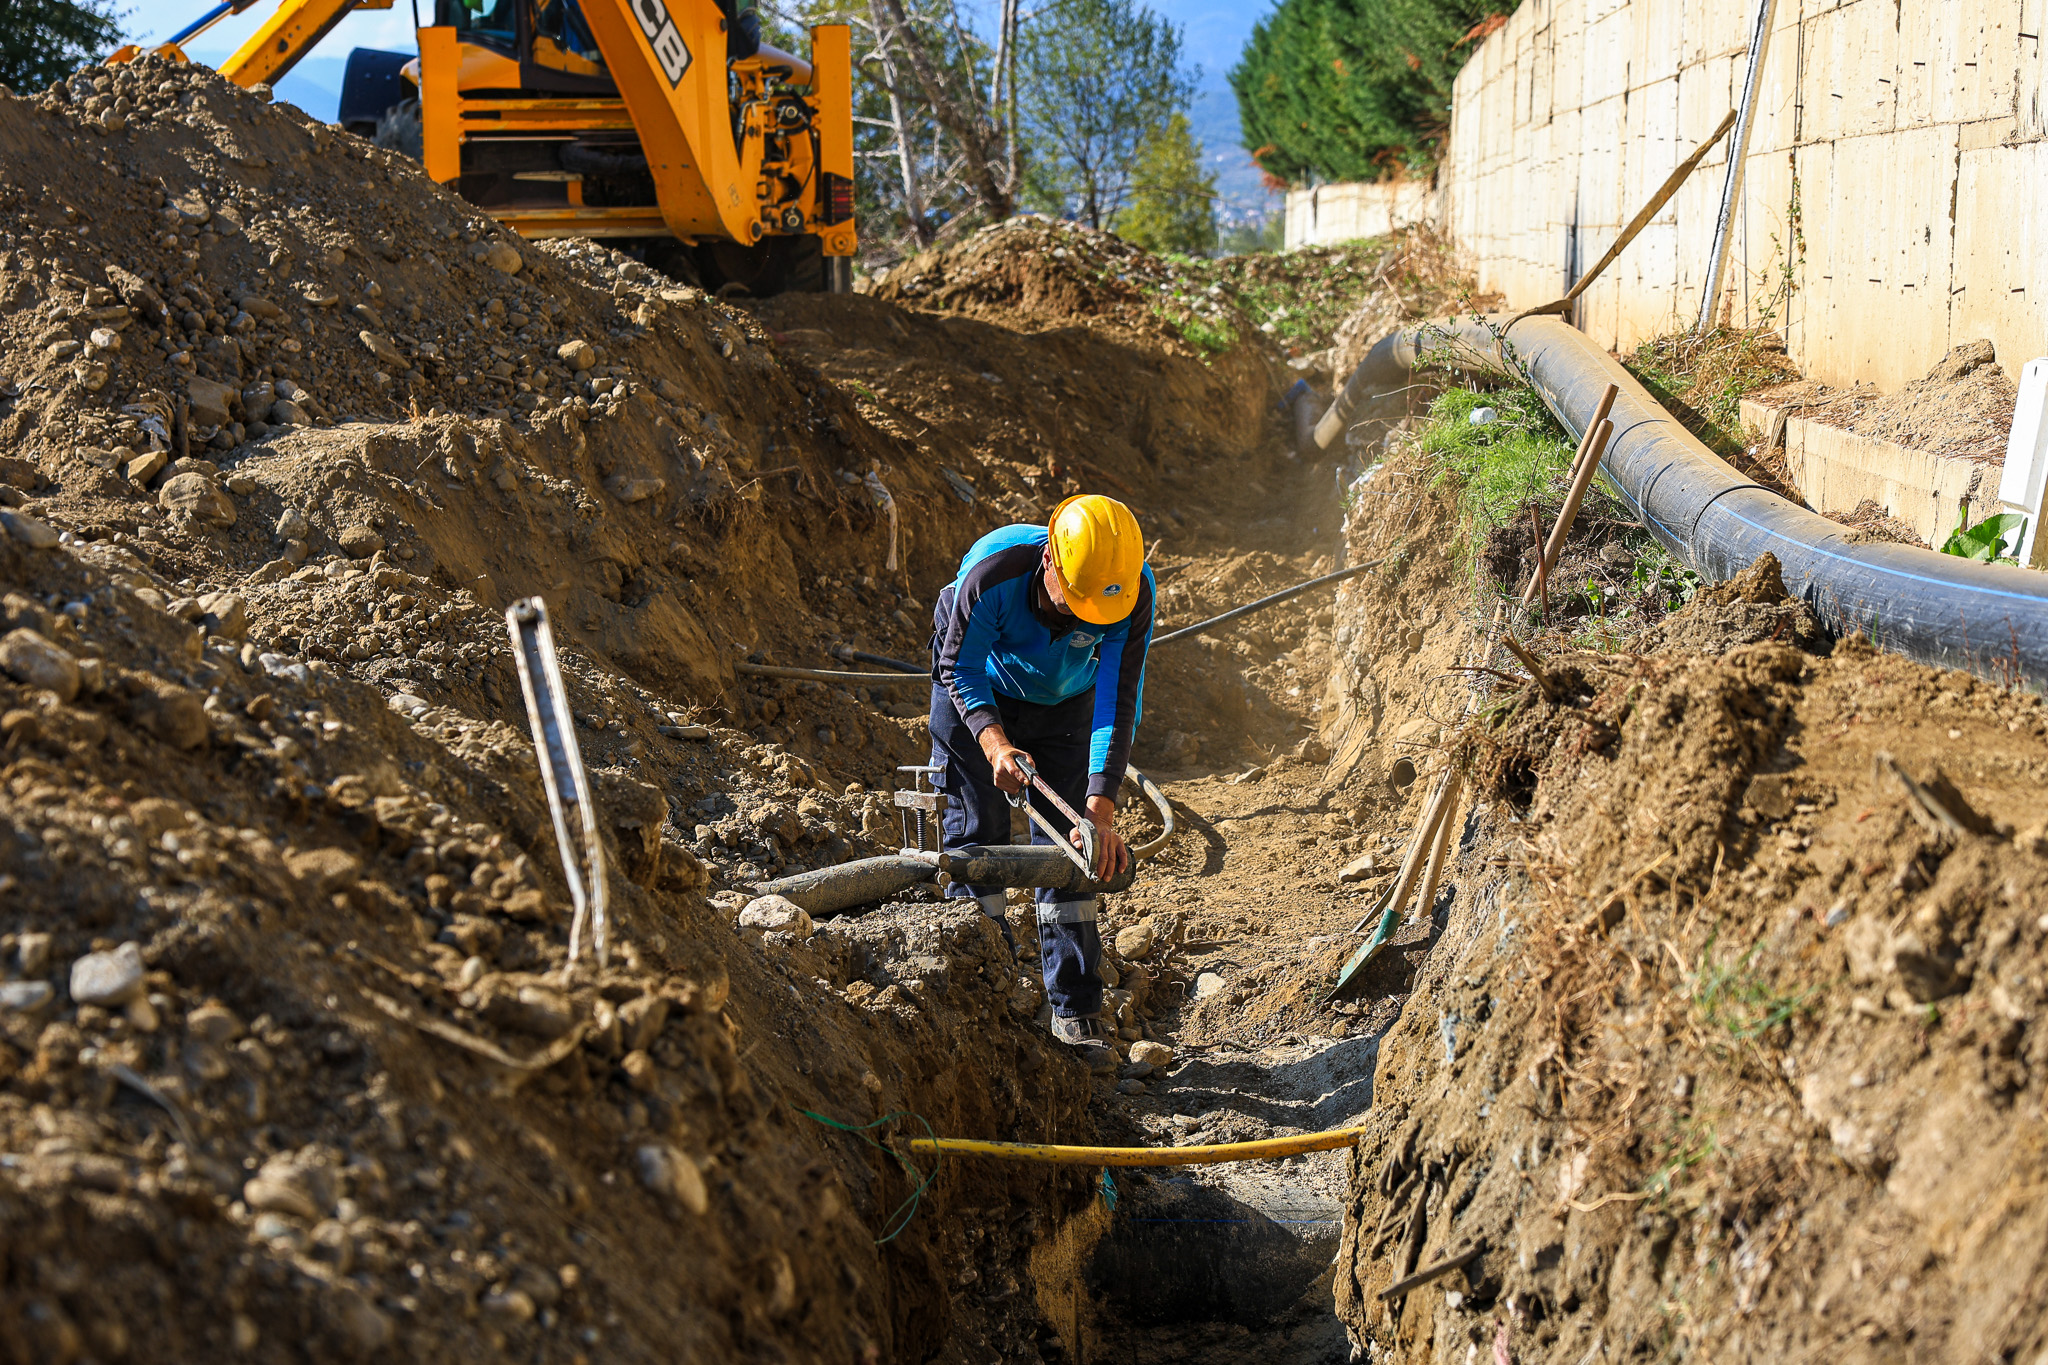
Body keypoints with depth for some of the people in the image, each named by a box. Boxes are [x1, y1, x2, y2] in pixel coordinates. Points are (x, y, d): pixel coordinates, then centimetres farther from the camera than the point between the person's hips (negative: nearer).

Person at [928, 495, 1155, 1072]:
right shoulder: (993, 572, -39)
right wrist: (994, 743, -42)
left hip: (1063, 705, 2)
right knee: (977, 831, -4)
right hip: (977, 697, -1)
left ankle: (1076, 1009, 2)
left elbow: (1118, 702, -32)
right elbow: (959, 669, -25)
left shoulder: (1134, 592, -33)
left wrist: (1101, 811, -41)